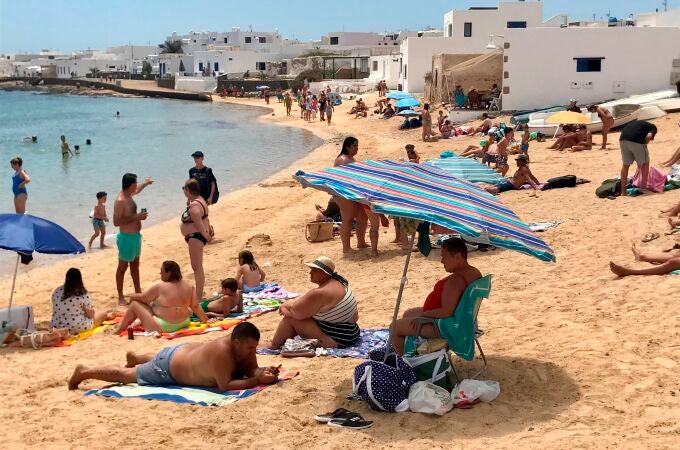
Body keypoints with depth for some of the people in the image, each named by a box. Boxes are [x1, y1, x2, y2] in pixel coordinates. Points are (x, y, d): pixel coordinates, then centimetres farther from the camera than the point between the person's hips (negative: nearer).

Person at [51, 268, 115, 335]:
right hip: (78, 328, -5)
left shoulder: (56, 291, -2)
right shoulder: (82, 294, -18)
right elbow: (91, 314, -12)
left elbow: (56, 310, 12)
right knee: (103, 313, 20)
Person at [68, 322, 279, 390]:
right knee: (126, 375, 14)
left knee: (151, 360, 40)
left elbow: (250, 370, -8)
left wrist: (262, 372, -30)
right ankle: (84, 372, 33)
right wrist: (257, 381, -46)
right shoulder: (222, 352, -43)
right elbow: (224, 386, -43)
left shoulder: (242, 346, -19)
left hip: (182, 352, 7)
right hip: (168, 369, -7)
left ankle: (133, 356, 71)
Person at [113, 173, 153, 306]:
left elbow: (136, 191, 32)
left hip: (135, 236, 10)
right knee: (123, 267, 1)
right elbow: (116, 222, -27)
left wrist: (145, 183, 45)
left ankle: (138, 292, 32)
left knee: (135, 265, 20)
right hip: (127, 238, -10)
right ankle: (120, 297, 10)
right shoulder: (120, 201, -23)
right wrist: (136, 217, -28)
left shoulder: (128, 195, 6)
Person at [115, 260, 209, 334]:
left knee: (135, 304, 7)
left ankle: (121, 328, 24)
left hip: (162, 328, -7)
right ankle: (140, 321, 41)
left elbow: (141, 297, -3)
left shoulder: (160, 288, -17)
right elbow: (195, 306, -1)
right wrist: (204, 318, 13)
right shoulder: (189, 286, -5)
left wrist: (132, 297, 17)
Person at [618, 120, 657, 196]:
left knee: (625, 165, 21)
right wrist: (644, 144, 14)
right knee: (645, 163, 17)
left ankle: (623, 191, 22)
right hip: (637, 141, -5)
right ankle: (644, 188, 22)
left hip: (623, 139, 5)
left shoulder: (634, 123, 38)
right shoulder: (653, 127, 22)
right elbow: (648, 136, -2)